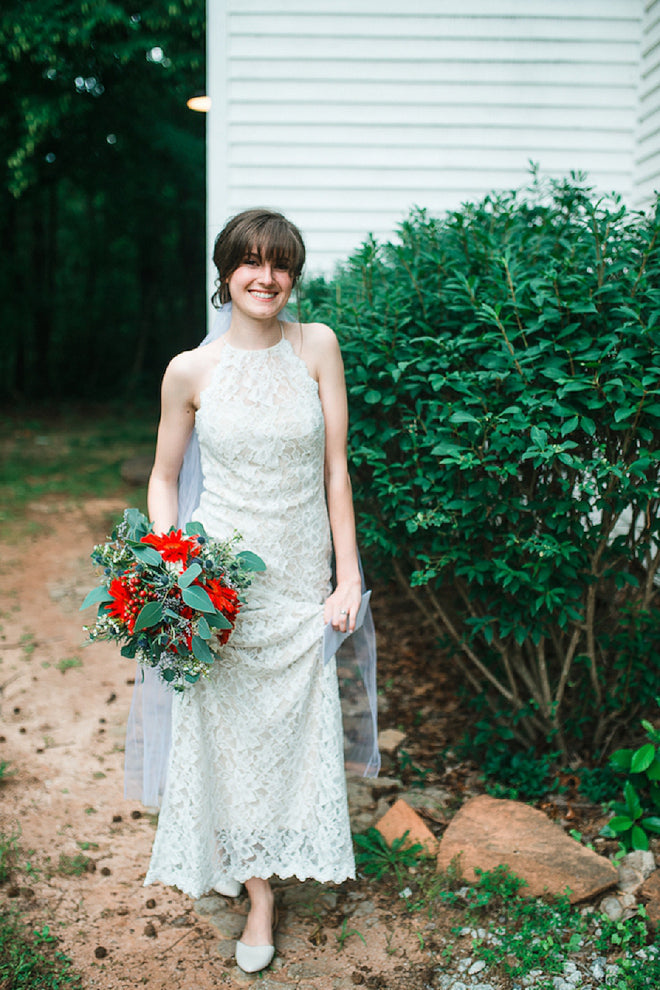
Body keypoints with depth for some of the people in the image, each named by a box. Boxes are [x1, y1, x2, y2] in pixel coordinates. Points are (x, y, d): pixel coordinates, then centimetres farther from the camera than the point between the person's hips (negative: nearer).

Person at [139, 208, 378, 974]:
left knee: (298, 725, 8)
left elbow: (335, 467, -1)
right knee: (229, 726, 8)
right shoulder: (190, 371, -5)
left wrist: (350, 574, -2)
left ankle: (274, 853, 34)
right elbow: (163, 478, 6)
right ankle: (258, 891, 29)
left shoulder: (316, 346, -3)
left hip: (300, 579, 1)